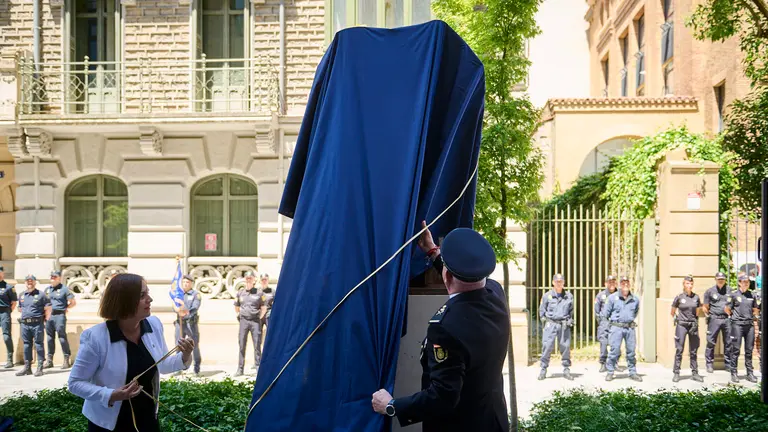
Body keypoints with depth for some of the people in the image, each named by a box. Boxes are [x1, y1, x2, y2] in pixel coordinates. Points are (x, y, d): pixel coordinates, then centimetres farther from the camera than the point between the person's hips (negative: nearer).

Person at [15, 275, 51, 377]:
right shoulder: (22, 295, 15)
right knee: (26, 345, 9)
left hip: (37, 324, -5)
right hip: (25, 324, 5)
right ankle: (27, 367, 15)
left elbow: (48, 309, 1)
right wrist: (24, 317, 17)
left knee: (39, 345, -3)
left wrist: (45, 320, 0)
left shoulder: (41, 295, -1)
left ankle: (40, 368, -1)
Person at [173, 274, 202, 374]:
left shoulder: (195, 294, 2)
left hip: (191, 322, -3)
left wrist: (187, 312, -30)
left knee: (195, 345, 0)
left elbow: (195, 307, -12)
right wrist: (178, 310, -26)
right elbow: (174, 306, -3)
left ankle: (197, 366, 11)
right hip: (180, 322, 3)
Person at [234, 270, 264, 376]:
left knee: (257, 344, -2)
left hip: (255, 321, -2)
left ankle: (258, 366, 2)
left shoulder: (258, 293, 2)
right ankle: (240, 369, 5)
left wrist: (258, 317, 5)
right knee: (242, 345, 2)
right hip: (243, 321, 2)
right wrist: (240, 316, 13)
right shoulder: (240, 293, 8)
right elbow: (236, 308, 20)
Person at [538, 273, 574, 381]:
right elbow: (542, 310, 12)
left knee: (566, 347, 3)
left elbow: (571, 310, 20)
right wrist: (545, 319, 3)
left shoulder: (569, 296, 8)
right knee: (547, 346, -6)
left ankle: (566, 370, 13)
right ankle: (543, 370, 2)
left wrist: (569, 320, 10)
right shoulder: (547, 296, 3)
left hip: (564, 325, 2)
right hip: (551, 324, -2)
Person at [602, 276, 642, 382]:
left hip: (630, 328, 3)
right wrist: (610, 323, 10)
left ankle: (633, 373, 15)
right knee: (614, 350, -4)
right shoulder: (613, 298, -1)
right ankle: (610, 372, 4)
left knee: (631, 351, 7)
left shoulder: (635, 299, 6)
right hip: (616, 327, -3)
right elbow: (605, 313, 6)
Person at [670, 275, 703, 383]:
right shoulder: (679, 297, -3)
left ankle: (694, 373, 15)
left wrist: (695, 321, 11)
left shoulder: (696, 297, 4)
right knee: (679, 350, -3)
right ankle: (676, 373, 1)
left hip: (693, 325, 3)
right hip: (681, 325, -3)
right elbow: (672, 312, 9)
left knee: (693, 350, 8)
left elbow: (697, 311, 17)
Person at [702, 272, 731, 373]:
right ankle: (709, 364, 4)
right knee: (711, 342, -3)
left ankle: (729, 364, 15)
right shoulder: (710, 291, 4)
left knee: (729, 343, 6)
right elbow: (705, 307, 8)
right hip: (714, 319, -2)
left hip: (727, 318, 2)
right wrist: (709, 315, -1)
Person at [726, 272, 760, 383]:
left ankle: (750, 373, 13)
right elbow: (727, 309, 2)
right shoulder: (734, 294, -2)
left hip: (750, 324, 4)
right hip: (737, 324, -4)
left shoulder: (752, 295, 10)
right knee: (735, 350, -3)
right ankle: (734, 373, 2)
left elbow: (756, 309, 22)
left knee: (749, 350, 7)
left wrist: (753, 316, 11)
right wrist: (734, 316, 8)